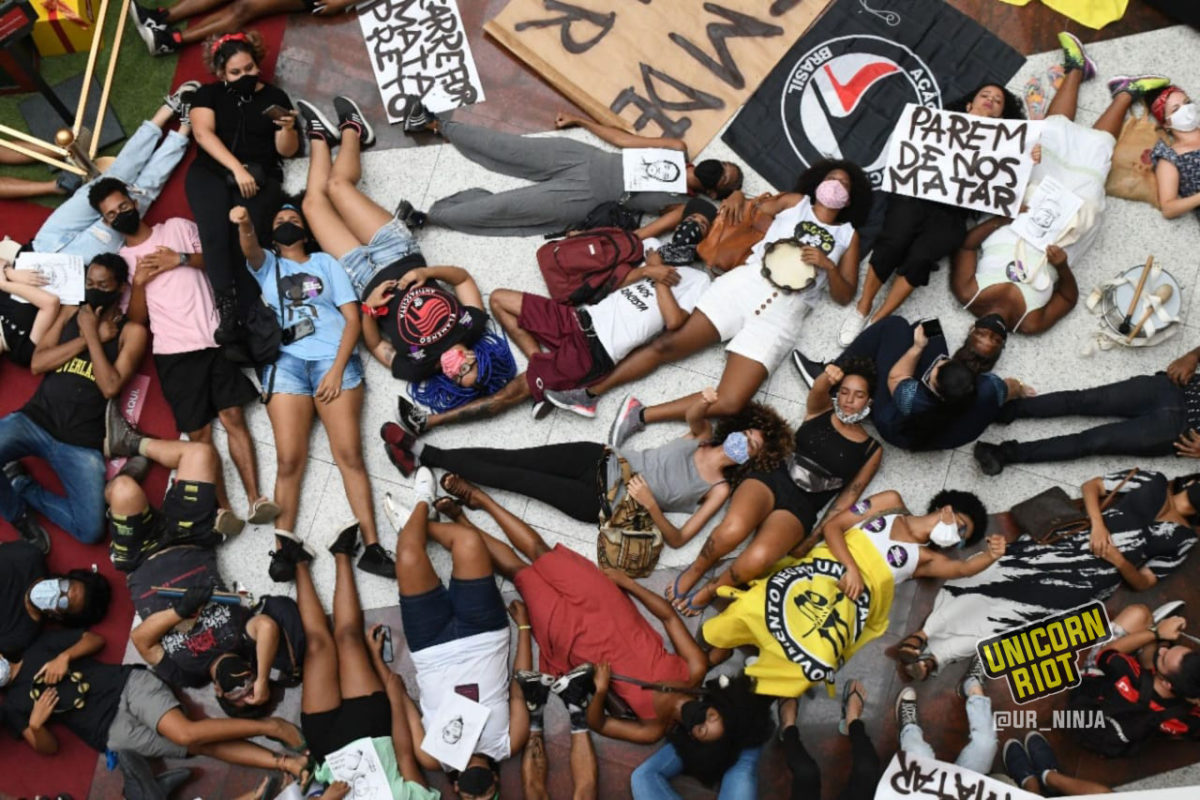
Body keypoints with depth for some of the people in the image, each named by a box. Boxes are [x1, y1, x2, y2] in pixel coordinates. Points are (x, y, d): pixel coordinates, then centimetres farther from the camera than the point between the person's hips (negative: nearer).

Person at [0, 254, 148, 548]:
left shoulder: (131, 331, 2)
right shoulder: (70, 312, 13)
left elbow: (110, 387, -11)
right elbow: (37, 364, 2)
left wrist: (92, 335, -10)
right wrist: (88, 339, -6)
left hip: (82, 442, -2)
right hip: (34, 419, 2)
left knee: (90, 531, -13)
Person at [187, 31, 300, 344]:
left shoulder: (274, 96, 14)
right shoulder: (208, 94, 14)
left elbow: (287, 151, 9)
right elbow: (203, 133, -3)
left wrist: (287, 128, -14)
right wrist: (237, 168, -17)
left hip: (260, 177, 0)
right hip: (211, 172, 1)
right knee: (215, 234, -30)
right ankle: (227, 311, -33)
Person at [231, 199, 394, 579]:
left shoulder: (325, 262, 21)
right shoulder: (266, 264, 23)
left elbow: (353, 318, 11)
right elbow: (250, 249, -4)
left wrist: (337, 368, -4)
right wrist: (244, 224, -29)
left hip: (333, 359, -1)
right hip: (285, 362, 1)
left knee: (349, 453, -12)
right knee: (289, 460, -12)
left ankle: (372, 547, -15)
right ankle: (283, 547, -11)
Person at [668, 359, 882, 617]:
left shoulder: (872, 450, 9)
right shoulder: (820, 411, 11)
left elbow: (847, 499, 8)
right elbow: (818, 392, -13)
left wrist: (816, 536, -3)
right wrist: (828, 378, -38)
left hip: (800, 509, 0)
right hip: (772, 479, 0)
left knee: (757, 559, -32)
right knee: (732, 531, -34)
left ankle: (709, 591, -3)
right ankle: (693, 573, -3)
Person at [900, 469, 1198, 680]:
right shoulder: (1152, 482, 13)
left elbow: (1143, 583, 8)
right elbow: (1091, 486, 13)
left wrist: (1120, 561, -12)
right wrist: (1097, 523, -4)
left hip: (1087, 582, -2)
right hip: (1065, 543, 2)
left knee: (1014, 619, -19)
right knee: (990, 580, -21)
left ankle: (935, 656, -20)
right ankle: (923, 633, -21)